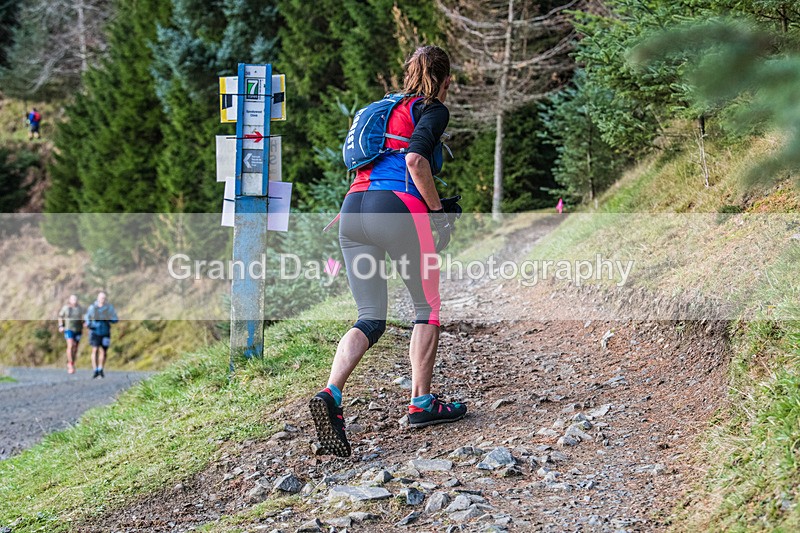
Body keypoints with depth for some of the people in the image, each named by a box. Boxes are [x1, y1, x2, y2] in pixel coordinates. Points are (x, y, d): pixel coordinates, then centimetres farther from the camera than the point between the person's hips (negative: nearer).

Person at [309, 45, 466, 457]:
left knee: (370, 318, 6)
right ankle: (421, 403, 14)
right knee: (428, 307, 13)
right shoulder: (433, 110, 5)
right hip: (399, 209, -6)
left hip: (353, 209, 6)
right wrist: (438, 212, -4)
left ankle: (330, 395, -16)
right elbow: (415, 160, -13)